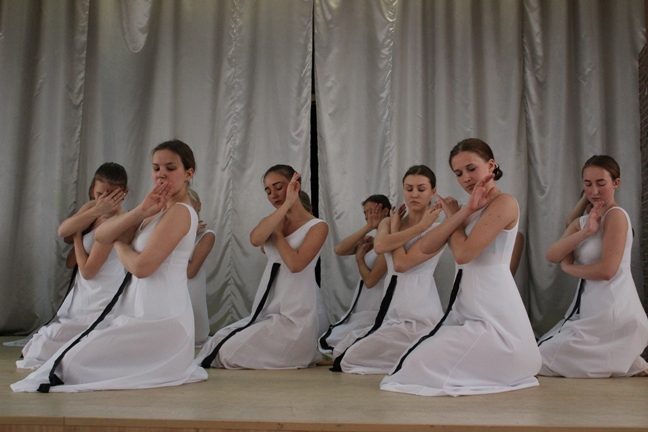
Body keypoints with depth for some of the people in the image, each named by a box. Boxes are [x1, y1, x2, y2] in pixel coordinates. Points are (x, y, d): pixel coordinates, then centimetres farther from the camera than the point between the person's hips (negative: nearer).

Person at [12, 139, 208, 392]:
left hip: (158, 319, -10)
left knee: (74, 362, -5)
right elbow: (101, 236, 4)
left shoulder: (180, 212, -13)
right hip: (142, 310, 10)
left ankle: (169, 369, 2)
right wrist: (141, 211, -12)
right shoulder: (158, 209, 15)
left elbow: (141, 266, -21)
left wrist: (119, 244, 1)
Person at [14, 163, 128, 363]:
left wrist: (77, 235, -7)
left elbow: (88, 270, -18)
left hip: (99, 305, -8)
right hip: (82, 294, 8)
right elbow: (62, 231, -14)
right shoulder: (91, 207, 4)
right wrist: (95, 210, -24)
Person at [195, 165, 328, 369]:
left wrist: (277, 232, -6)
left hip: (293, 317, -6)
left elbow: (295, 264, -20)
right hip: (266, 311, 6)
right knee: (215, 343, -6)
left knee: (230, 353, -13)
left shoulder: (317, 227, -4)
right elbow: (255, 239, -14)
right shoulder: (270, 222, 12)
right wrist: (286, 205, -14)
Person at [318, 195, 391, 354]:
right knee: (325, 341, 8)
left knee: (330, 343, -6)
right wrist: (367, 227, -9)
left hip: (374, 311, -8)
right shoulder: (369, 241, 10)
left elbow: (370, 280, -18)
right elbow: (338, 250, -8)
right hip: (359, 308, 8)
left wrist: (359, 257, 0)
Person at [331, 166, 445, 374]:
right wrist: (420, 226, -15)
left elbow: (402, 263, -18)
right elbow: (379, 245, -14)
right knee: (340, 351, 9)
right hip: (391, 311, 7)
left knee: (346, 361, -10)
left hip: (417, 317, -7)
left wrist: (396, 230, -3)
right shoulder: (388, 222, 11)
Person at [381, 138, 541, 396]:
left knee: (422, 365, -14)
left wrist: (453, 216, 0)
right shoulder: (470, 209, 16)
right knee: (415, 361, 3)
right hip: (466, 314, 9)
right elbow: (425, 247, 0)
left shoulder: (504, 203, -9)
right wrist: (465, 211, -8)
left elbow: (463, 254, -19)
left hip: (495, 318, -9)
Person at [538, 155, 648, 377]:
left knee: (541, 362, -9)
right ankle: (628, 361, 12)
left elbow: (607, 270, -20)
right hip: (588, 310, 9)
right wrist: (586, 232, -17)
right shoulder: (582, 221, 14)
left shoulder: (616, 215, -11)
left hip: (610, 313, -9)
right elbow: (551, 255, -4)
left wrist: (568, 267, -4)